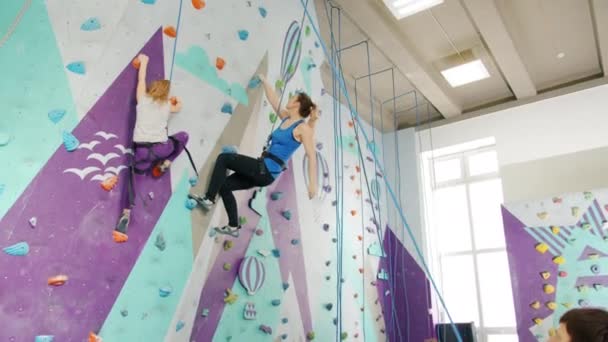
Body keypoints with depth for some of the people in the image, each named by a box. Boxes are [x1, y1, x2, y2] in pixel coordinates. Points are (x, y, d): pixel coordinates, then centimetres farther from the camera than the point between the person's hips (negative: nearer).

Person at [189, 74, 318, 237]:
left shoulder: (303, 128, -11)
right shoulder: (286, 118, 11)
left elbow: (312, 156, -16)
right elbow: (273, 99, 21)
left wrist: (312, 183, -22)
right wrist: (264, 80, 26)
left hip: (266, 171, -8)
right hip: (263, 170, 8)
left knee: (223, 158, -9)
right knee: (224, 186, 13)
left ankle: (209, 199, -3)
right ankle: (233, 227, 21)